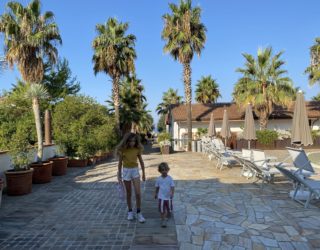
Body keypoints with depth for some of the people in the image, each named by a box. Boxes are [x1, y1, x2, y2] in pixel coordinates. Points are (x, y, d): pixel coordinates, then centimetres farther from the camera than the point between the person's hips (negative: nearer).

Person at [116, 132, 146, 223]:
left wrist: (143, 173, 7)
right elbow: (120, 163, -2)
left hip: (135, 170, 1)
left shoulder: (137, 149, -6)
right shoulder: (122, 149, -10)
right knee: (128, 193, 10)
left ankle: (139, 213, 9)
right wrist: (119, 175, 1)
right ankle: (130, 212, 27)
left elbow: (141, 161, 3)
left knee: (138, 193, -6)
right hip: (126, 171, -1)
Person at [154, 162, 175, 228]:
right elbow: (157, 187, 8)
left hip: (168, 197, 1)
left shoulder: (170, 178, -9)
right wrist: (156, 194, 17)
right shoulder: (158, 179, -5)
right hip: (161, 197, 0)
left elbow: (172, 187, -11)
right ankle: (163, 220, 8)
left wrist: (172, 193, -26)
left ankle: (167, 217, 43)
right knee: (162, 210, -4)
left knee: (169, 209, 16)